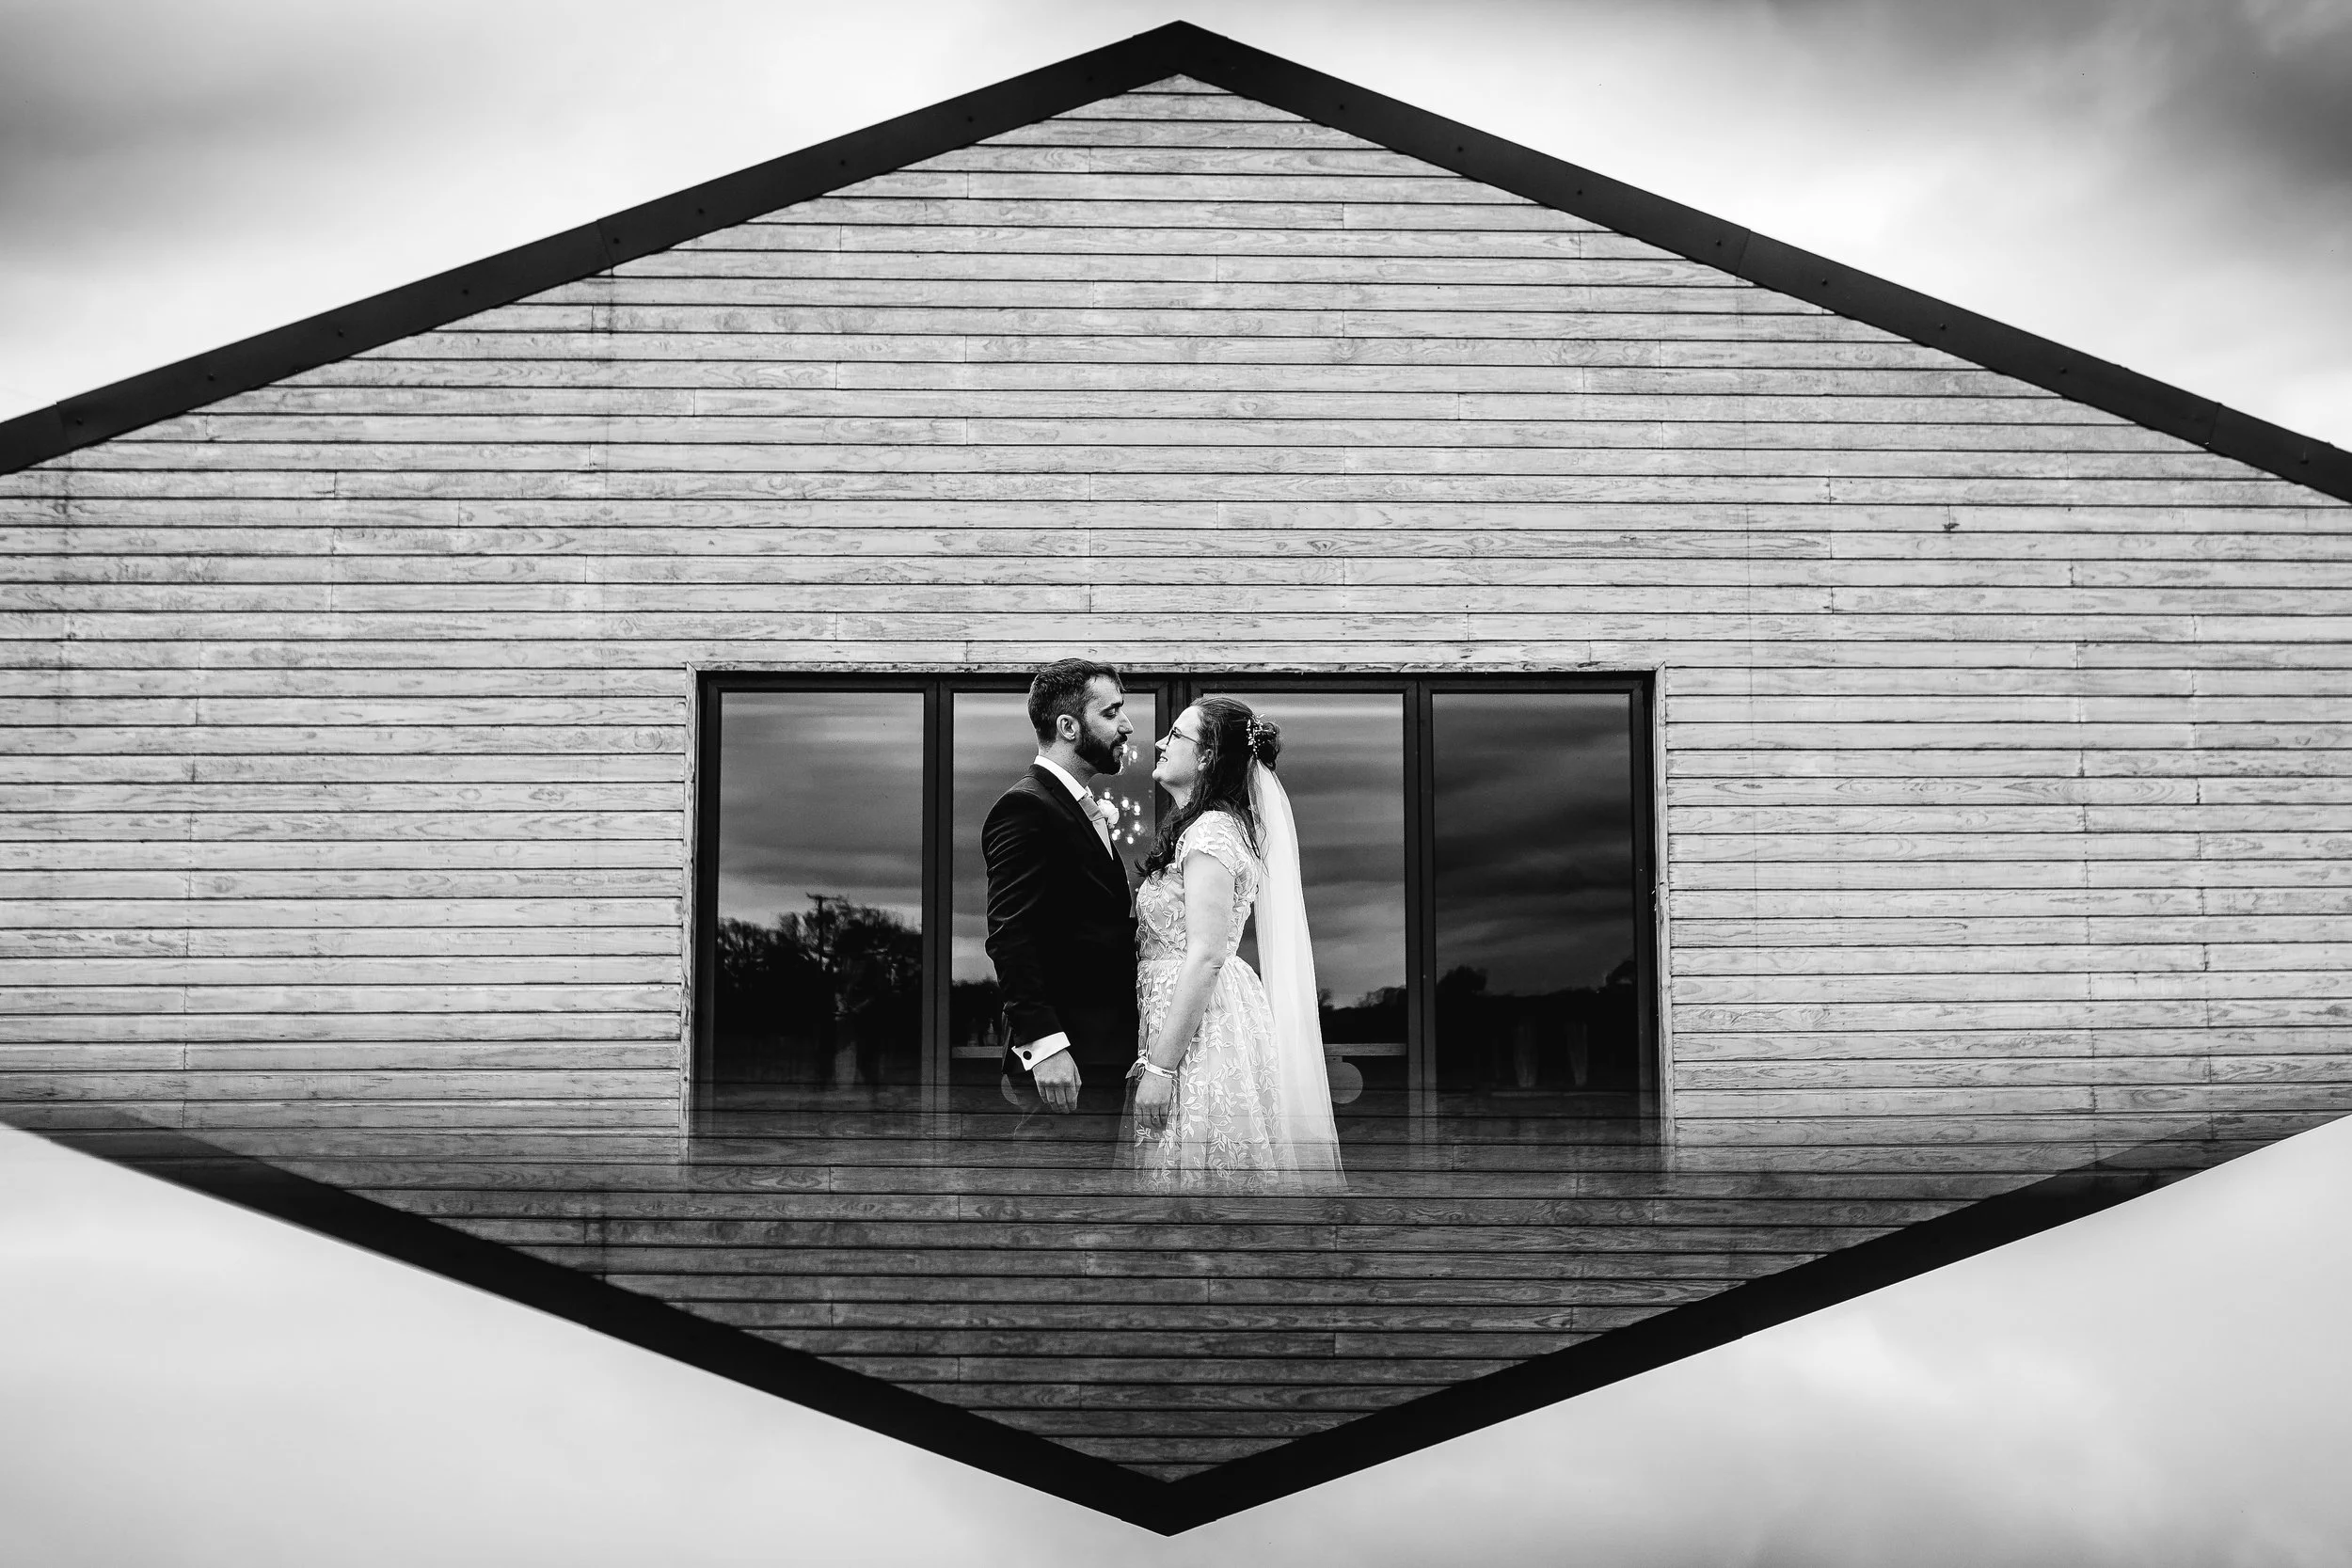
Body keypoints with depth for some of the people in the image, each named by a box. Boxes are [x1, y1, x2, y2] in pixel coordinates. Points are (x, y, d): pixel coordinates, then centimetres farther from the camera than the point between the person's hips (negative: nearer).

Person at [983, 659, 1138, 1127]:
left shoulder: (1082, 808, 20)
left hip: (1103, 1052, 10)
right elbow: (1009, 935, -19)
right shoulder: (1025, 807, -12)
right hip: (1064, 1062, -10)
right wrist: (1043, 1043, -26)